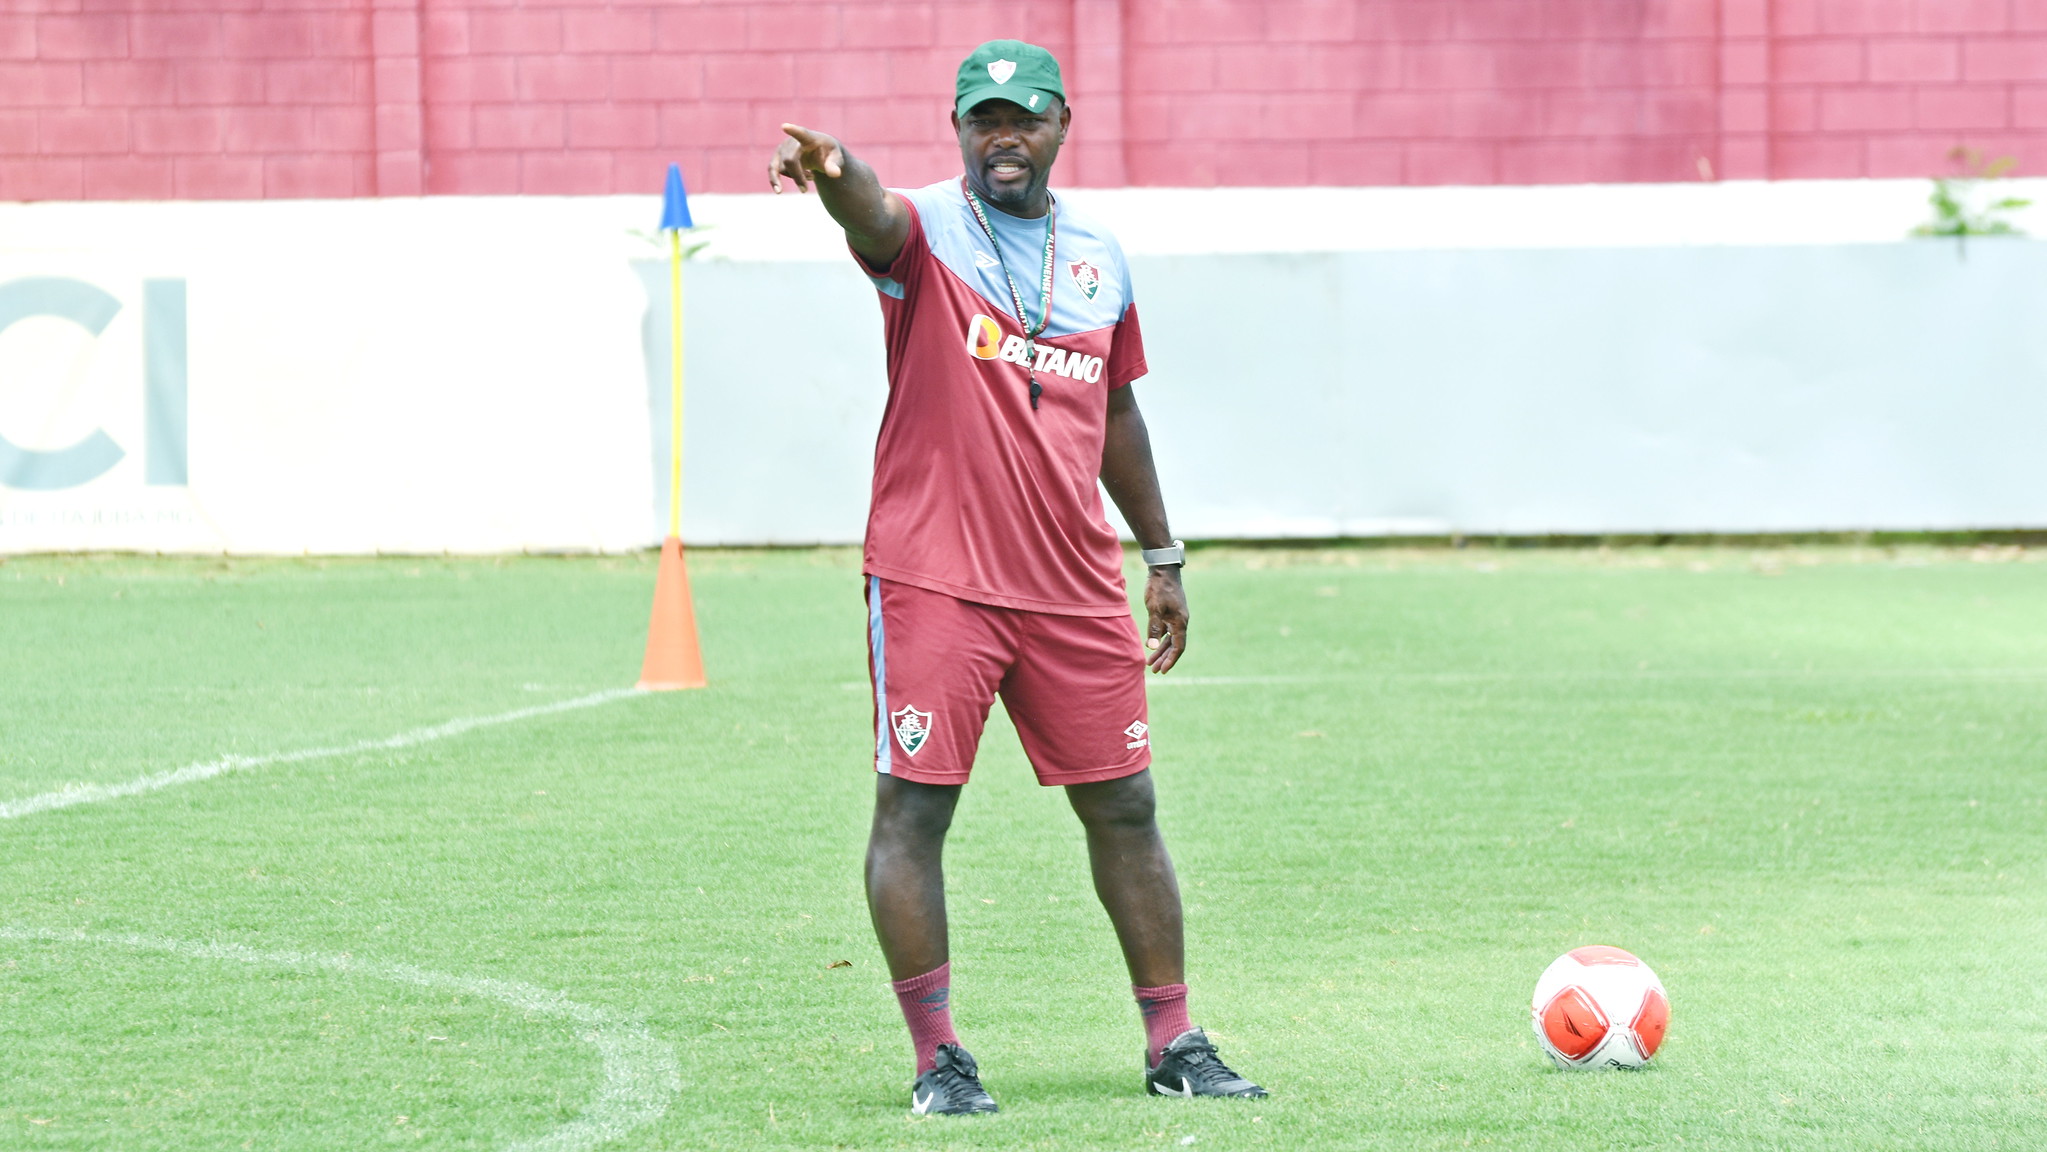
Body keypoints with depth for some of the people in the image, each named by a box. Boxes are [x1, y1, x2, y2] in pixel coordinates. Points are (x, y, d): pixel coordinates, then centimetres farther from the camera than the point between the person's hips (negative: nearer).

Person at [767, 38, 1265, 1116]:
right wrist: (830, 173, -54)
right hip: (932, 581, -4)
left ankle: (1174, 1044, 17)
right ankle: (936, 1057, 2)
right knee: (912, 809, -6)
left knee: (1123, 806, 8)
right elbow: (874, 217, -29)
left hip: (1074, 586, 5)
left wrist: (1162, 556, 23)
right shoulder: (927, 231, -4)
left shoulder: (1098, 255, 12)